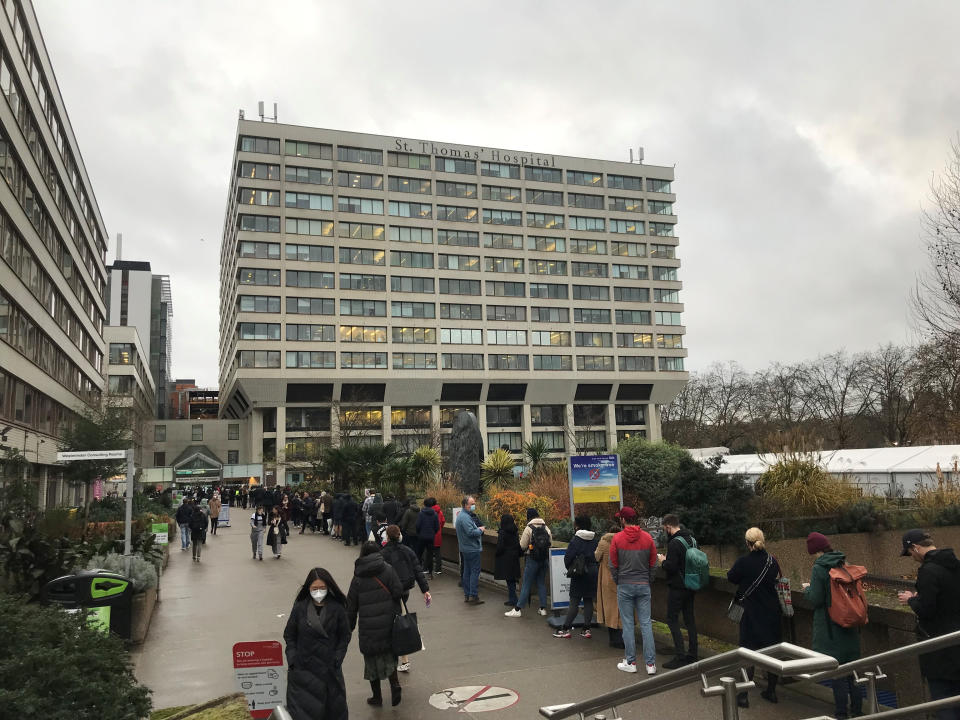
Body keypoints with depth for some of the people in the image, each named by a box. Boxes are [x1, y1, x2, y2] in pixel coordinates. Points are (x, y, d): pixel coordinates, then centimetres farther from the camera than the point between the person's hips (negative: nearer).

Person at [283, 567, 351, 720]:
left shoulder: (337, 609, -4)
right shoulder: (300, 608, -4)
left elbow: (345, 635, 4)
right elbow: (289, 635, 6)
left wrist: (337, 658, -5)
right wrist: (292, 659, -4)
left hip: (329, 667, 0)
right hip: (303, 668, 0)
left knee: (334, 707, 9)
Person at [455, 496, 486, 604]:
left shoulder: (461, 516, 15)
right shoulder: (465, 517, -20)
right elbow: (471, 532, -25)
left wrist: (478, 529, 8)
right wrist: (480, 530, -10)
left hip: (465, 549, 11)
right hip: (472, 549, -11)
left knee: (467, 571, 13)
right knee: (475, 571, -6)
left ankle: (467, 595, 19)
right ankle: (473, 596, -5)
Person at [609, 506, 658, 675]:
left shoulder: (617, 538, -7)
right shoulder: (647, 537, 0)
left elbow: (613, 565, -2)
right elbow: (653, 563, 5)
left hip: (625, 586, -2)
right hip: (644, 585, 2)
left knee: (627, 624, 5)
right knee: (646, 624, 5)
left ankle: (631, 662, 10)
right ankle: (651, 663, 5)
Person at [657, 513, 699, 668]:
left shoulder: (674, 543, -19)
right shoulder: (692, 539, 9)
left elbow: (671, 567, -24)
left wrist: (663, 561, -3)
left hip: (677, 587, -9)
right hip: (690, 587, 9)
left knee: (672, 619, -1)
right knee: (690, 619, 15)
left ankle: (680, 657, -4)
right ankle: (692, 655, 20)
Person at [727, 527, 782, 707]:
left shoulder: (743, 561, -17)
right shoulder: (772, 561, -6)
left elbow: (731, 577, -3)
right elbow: (778, 580, 8)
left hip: (751, 614, -3)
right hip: (772, 613, 4)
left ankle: (743, 695, 6)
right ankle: (771, 691, 26)